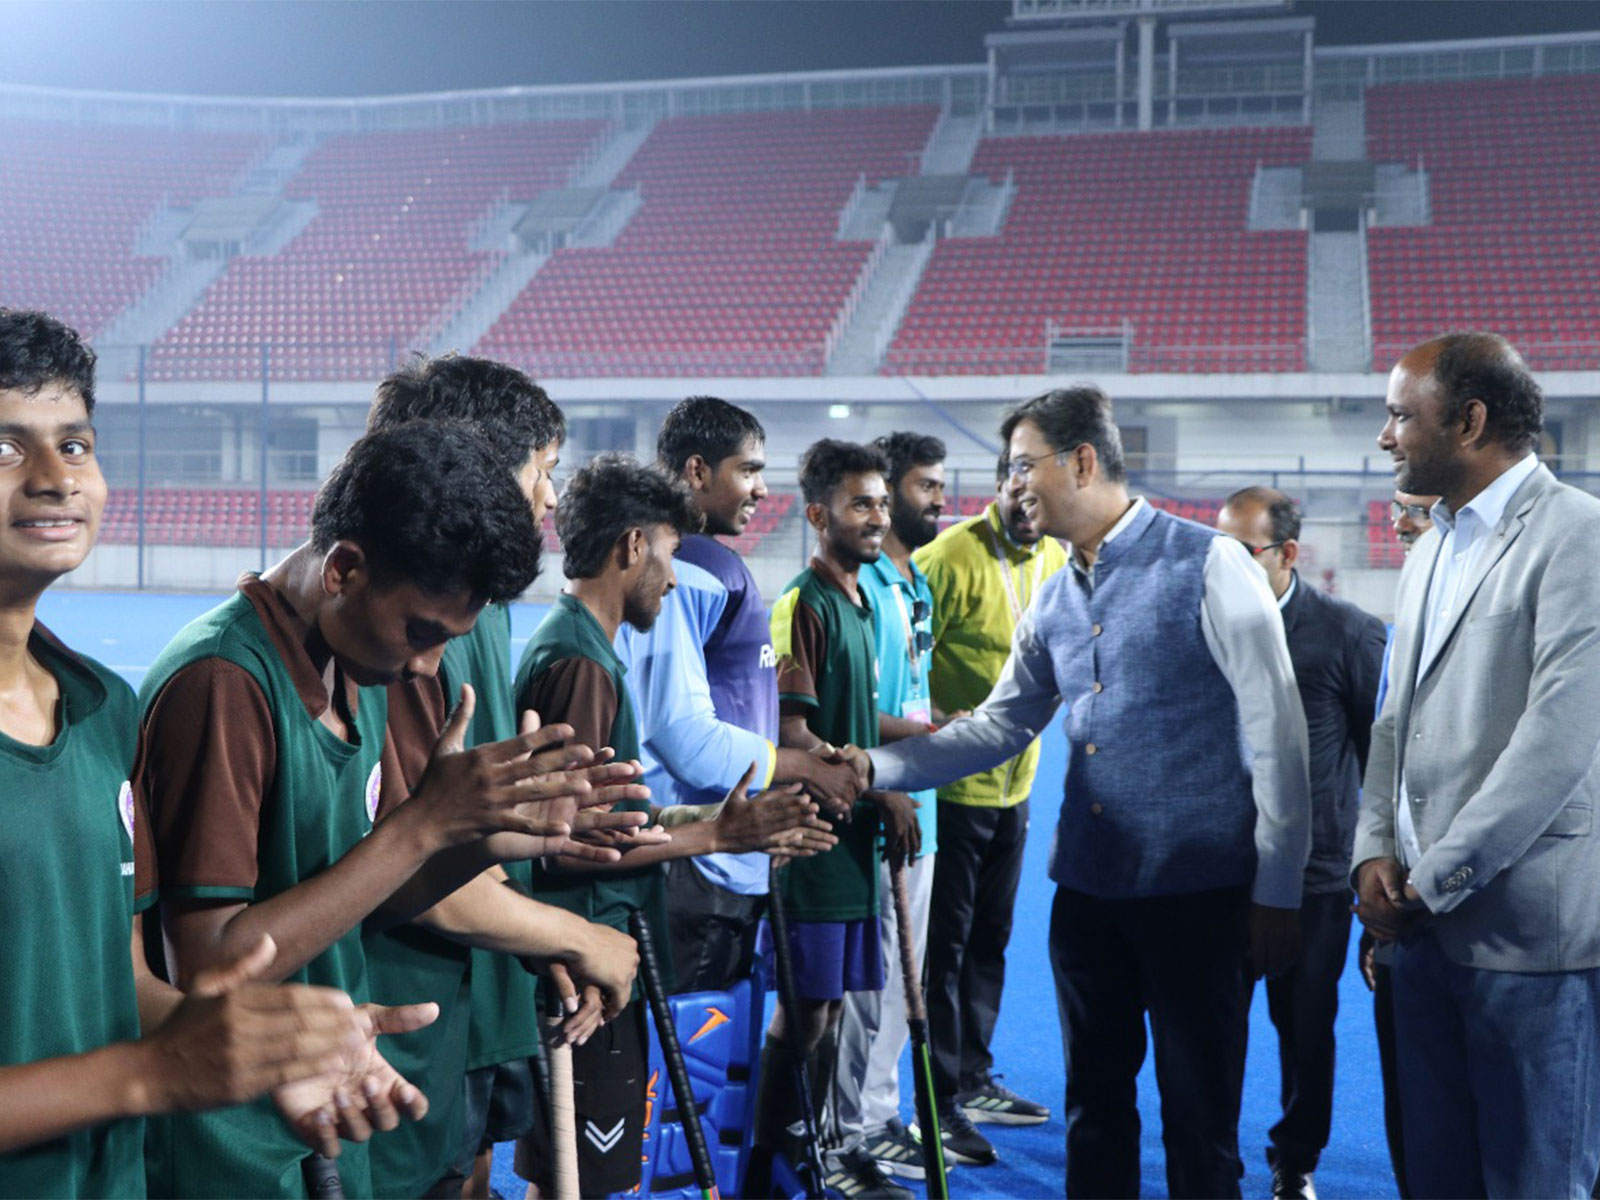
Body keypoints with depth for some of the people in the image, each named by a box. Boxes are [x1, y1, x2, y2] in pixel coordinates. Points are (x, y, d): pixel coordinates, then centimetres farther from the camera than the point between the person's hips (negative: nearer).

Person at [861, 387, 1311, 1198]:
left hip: (1197, 892, -6)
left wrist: (1278, 893, -10)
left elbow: (1276, 732, -10)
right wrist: (877, 766, 2)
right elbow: (999, 726, 14)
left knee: (1198, 1122, 5)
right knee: (1093, 1108, 17)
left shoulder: (1208, 565, -9)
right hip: (1087, 889, 6)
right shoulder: (1052, 598, 11)